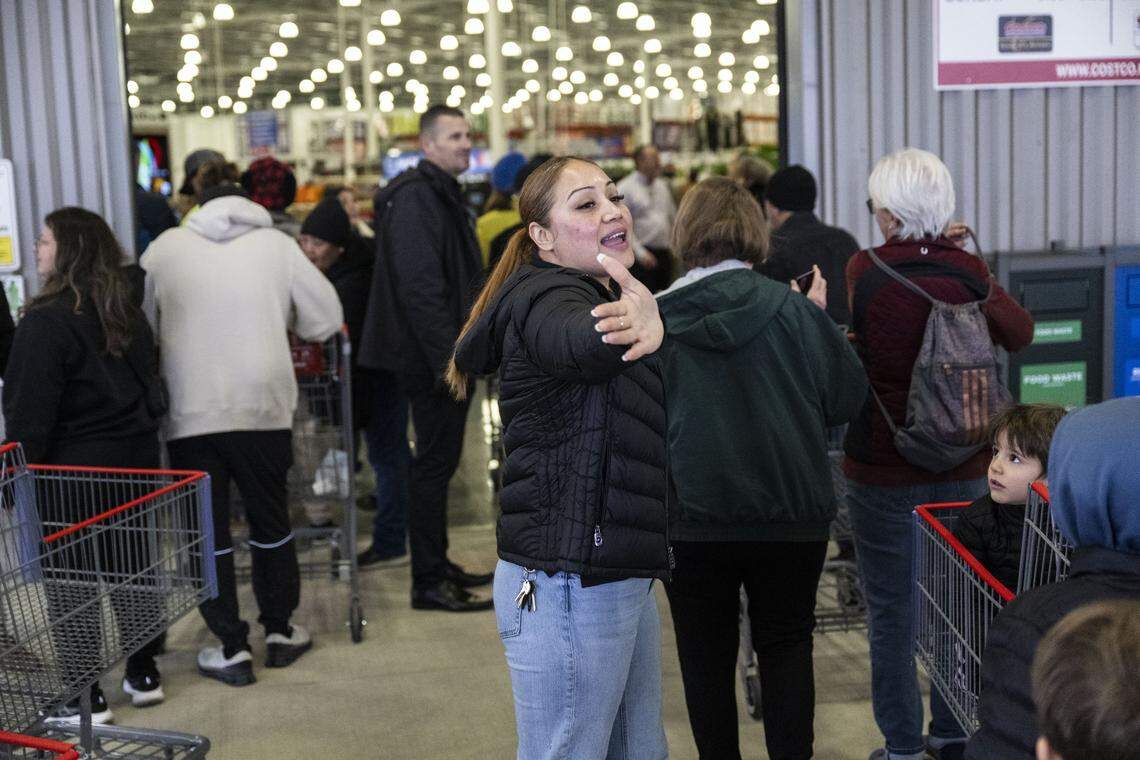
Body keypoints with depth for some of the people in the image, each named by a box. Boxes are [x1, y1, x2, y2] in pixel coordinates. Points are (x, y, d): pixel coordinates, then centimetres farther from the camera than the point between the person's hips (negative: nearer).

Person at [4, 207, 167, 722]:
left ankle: (86, 698, 7)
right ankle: (144, 675, 26)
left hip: (73, 471, -7)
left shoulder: (46, 321, -17)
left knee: (70, 585, 3)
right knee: (132, 570, 16)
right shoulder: (127, 314, 7)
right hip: (136, 462, 7)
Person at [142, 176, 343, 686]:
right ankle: (280, 631, 26)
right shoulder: (276, 244, 3)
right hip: (263, 407, 1)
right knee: (270, 519, 17)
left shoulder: (165, 247, 4)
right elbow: (325, 319, 3)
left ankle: (232, 649, 9)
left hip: (190, 414, -1)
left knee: (207, 530, 7)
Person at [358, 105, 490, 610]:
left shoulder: (443, 194, 18)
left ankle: (437, 565, 27)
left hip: (448, 357, 10)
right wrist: (447, 358, -26)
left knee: (439, 462, 16)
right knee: (434, 464, -5)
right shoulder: (414, 198, -16)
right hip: (432, 359, -10)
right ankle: (427, 583, 3)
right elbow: (420, 287, -24)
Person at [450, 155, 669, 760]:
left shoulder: (597, 297, 16)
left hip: (617, 576, 10)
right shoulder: (547, 297, -14)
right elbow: (580, 343, -40)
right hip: (567, 588, -10)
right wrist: (646, 324, -61)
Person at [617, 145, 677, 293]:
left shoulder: (663, 186, 15)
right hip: (643, 257, -6)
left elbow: (673, 217, 22)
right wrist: (640, 253, -17)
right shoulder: (625, 188, -6)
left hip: (665, 253, 6)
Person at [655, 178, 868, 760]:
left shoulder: (654, 320, -8)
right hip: (791, 514, 0)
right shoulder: (794, 311, -8)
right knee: (786, 647, 14)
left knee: (706, 656, 13)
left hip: (693, 519, 0)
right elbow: (849, 397, 0)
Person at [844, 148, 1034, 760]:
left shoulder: (863, 271, -13)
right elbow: (1019, 333, 11)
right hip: (962, 464, 3)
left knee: (891, 614, 8)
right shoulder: (969, 271, -6)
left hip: (882, 467, -3)